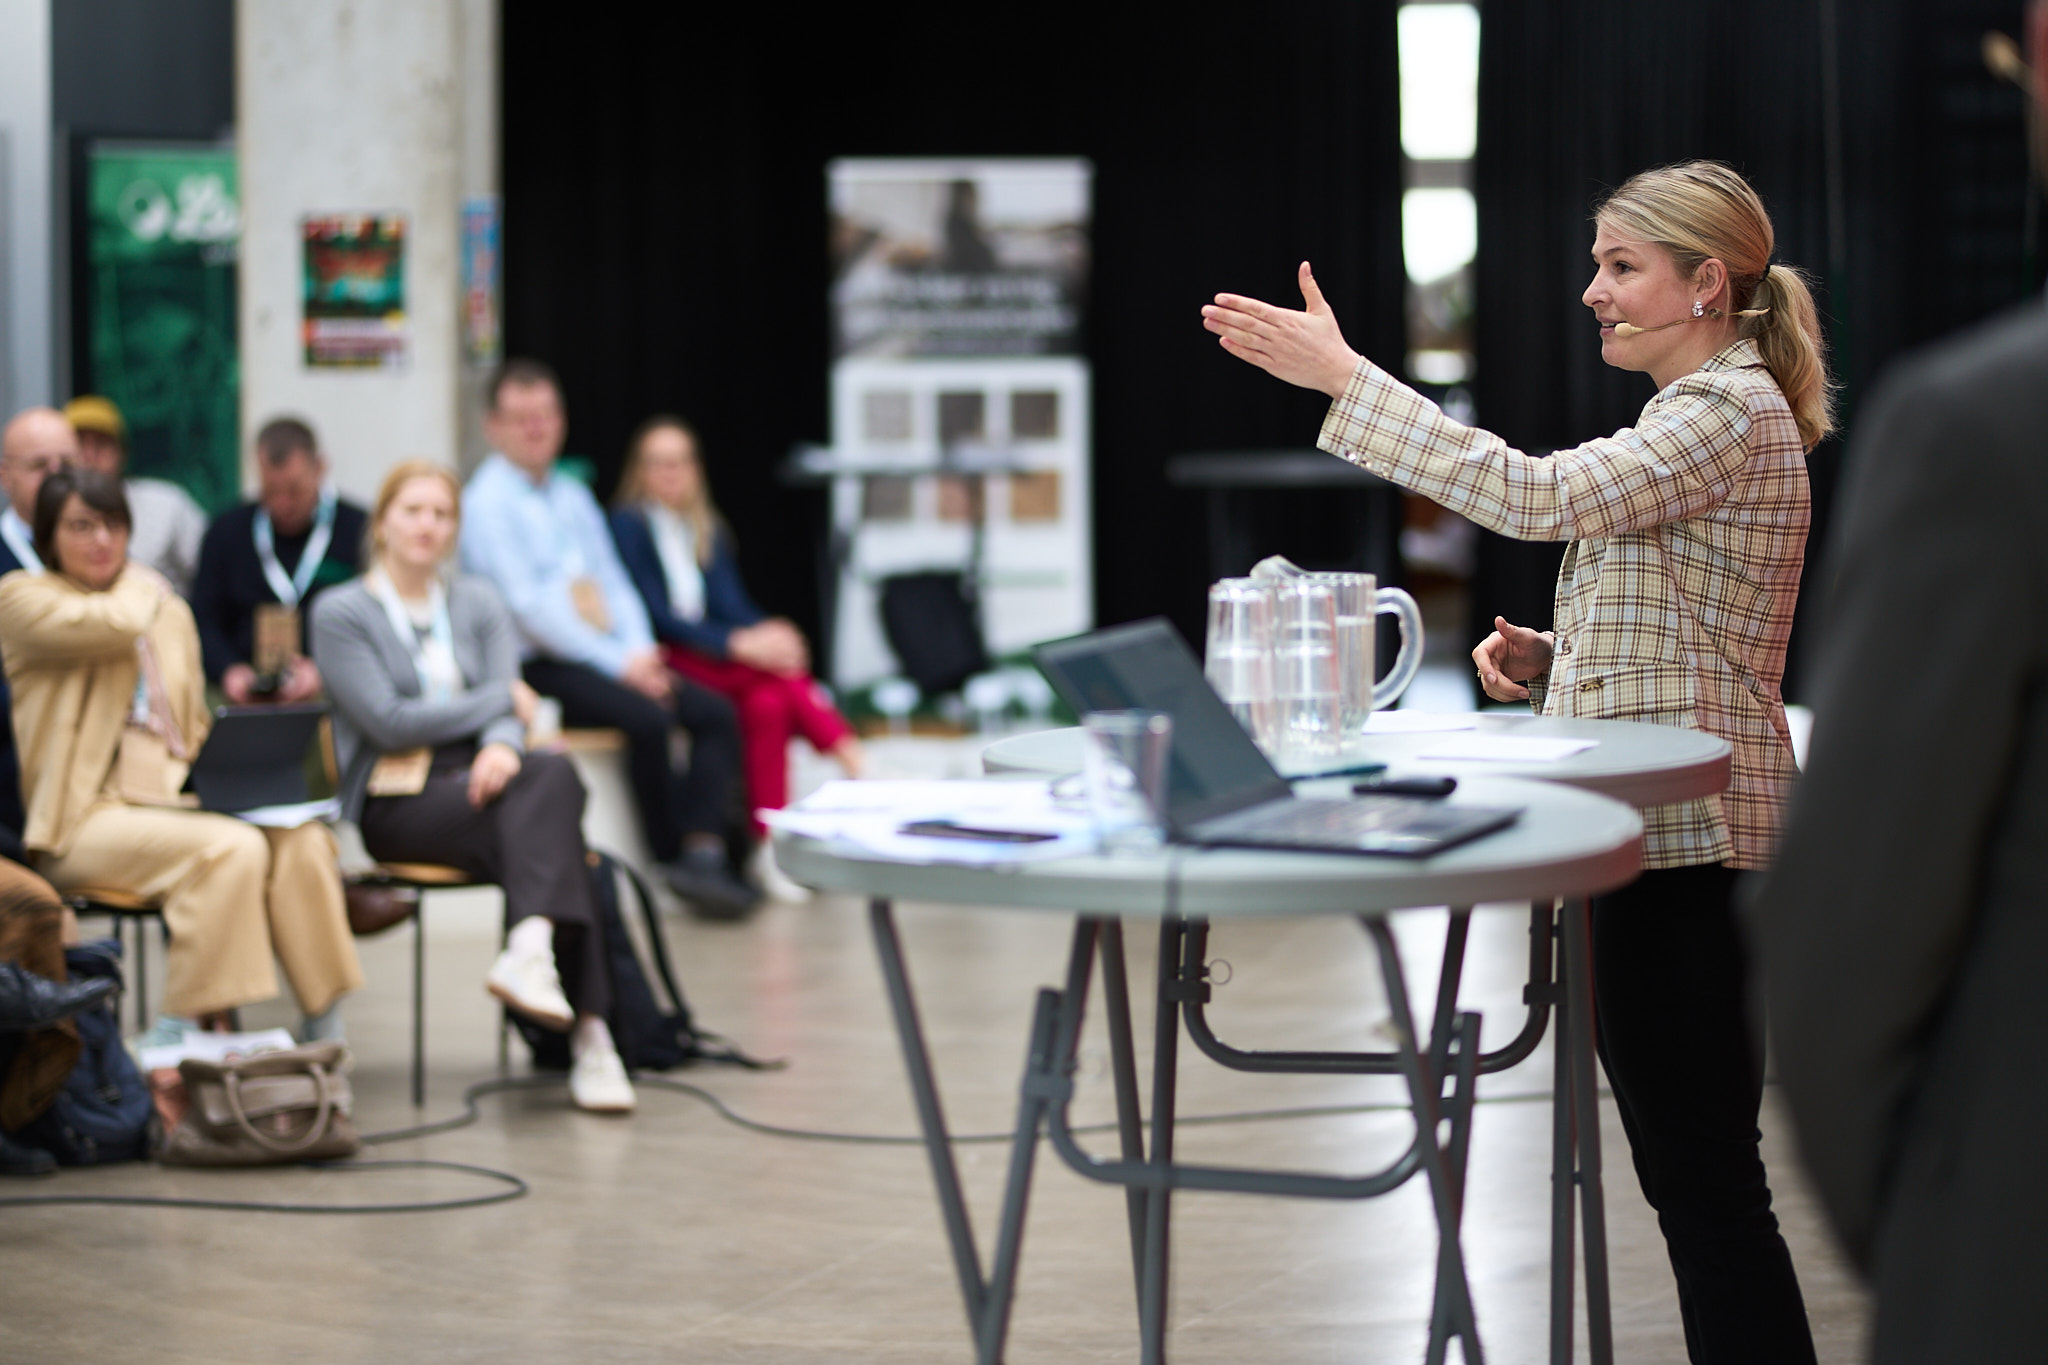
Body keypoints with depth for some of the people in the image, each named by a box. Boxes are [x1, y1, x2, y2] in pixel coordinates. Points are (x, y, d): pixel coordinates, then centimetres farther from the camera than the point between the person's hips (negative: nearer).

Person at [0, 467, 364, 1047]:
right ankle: (179, 1030, -27)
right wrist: (139, 585, 8)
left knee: (301, 839, -23)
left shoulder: (169, 610, 25)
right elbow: (113, 625, -15)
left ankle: (326, 1031, -19)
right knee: (232, 848, -32)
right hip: (87, 814, -6)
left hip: (174, 796, 6)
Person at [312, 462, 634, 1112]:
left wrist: (502, 744, -21)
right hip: (394, 805, -4)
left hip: (476, 783, 4)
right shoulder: (341, 613, 4)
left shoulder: (478, 602, 19)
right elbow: (389, 722, -9)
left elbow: (515, 703, 4)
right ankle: (586, 1029, -41)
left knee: (555, 773, -32)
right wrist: (502, 699, -2)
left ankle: (532, 950, -46)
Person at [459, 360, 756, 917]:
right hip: (538, 668, -8)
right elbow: (527, 608, -14)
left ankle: (704, 853, -22)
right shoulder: (488, 501, -6)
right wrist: (619, 664, -16)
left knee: (715, 711, -12)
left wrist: (642, 651, -3)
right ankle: (670, 863, -17)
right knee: (647, 718, -30)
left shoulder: (573, 496, 20)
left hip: (611, 658, 8)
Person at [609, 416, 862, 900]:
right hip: (663, 660, -6)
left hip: (714, 655, 6)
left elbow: (730, 602, 8)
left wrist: (768, 633, -17)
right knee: (782, 674, -30)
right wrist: (737, 643, -22)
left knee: (766, 702, -29)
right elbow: (653, 611, -11)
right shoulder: (628, 524, -1)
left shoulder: (710, 529, 20)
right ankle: (850, 758, -31)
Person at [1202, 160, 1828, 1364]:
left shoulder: (1735, 413, -13)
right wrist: (1550, 661, 6)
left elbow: (1537, 496, -25)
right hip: (1652, 840, 10)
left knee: (1704, 1175, -7)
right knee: (1688, 1174, 13)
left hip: (1692, 845, -10)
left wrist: (1341, 375, -24)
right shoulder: (1694, 415, 20)